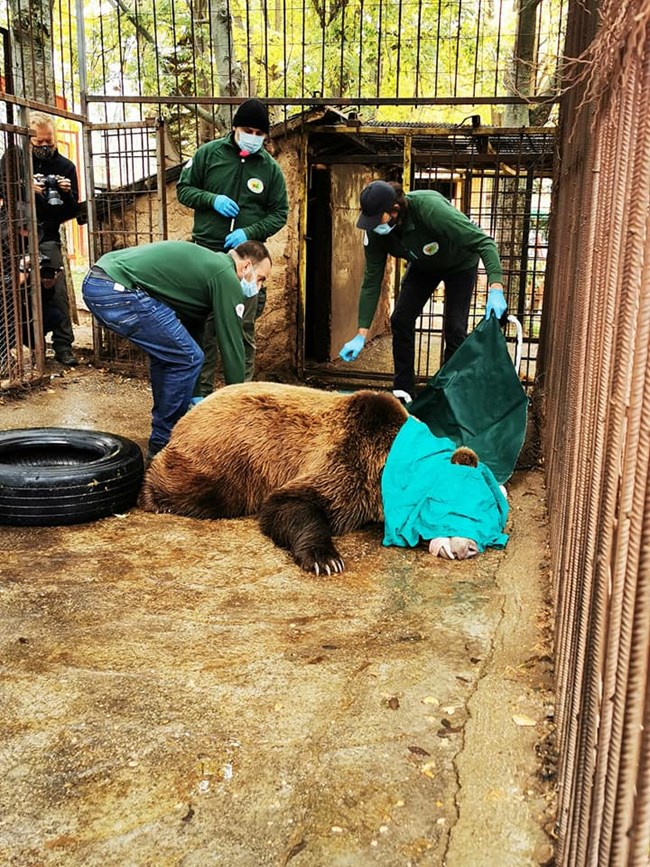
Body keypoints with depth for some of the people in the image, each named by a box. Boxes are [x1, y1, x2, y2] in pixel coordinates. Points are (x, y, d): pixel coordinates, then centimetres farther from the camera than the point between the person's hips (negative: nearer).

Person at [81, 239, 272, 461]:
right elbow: (231, 343, -1)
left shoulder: (207, 263, 27)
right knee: (186, 357, -3)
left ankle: (164, 433, 29)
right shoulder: (225, 277, -2)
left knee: (168, 352, 22)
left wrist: (193, 394, 36)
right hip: (118, 291, -10)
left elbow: (192, 325, 33)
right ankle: (163, 444, 7)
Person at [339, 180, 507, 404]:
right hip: (423, 265, 5)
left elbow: (483, 241, -43)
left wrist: (495, 288, -56)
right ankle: (403, 392, 4)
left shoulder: (429, 207, -43)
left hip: (460, 263, -4)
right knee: (400, 320, -7)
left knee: (454, 327, -12)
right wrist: (361, 335, -23)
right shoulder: (374, 232, -26)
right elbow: (371, 282, -19)